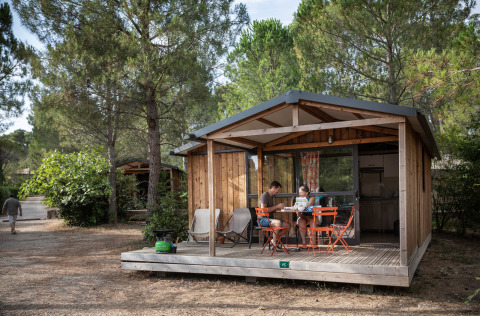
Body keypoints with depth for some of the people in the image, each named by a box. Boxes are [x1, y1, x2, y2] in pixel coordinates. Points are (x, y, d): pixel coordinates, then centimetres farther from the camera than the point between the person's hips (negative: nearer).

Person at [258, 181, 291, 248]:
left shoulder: (271, 196, 19)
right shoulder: (264, 195, -11)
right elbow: (263, 209, -21)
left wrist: (279, 207, 8)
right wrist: (277, 206, -15)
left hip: (269, 219, 9)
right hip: (262, 219, -9)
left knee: (287, 225, -5)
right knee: (278, 222, -36)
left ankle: (274, 240, 1)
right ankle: (275, 244, -25)